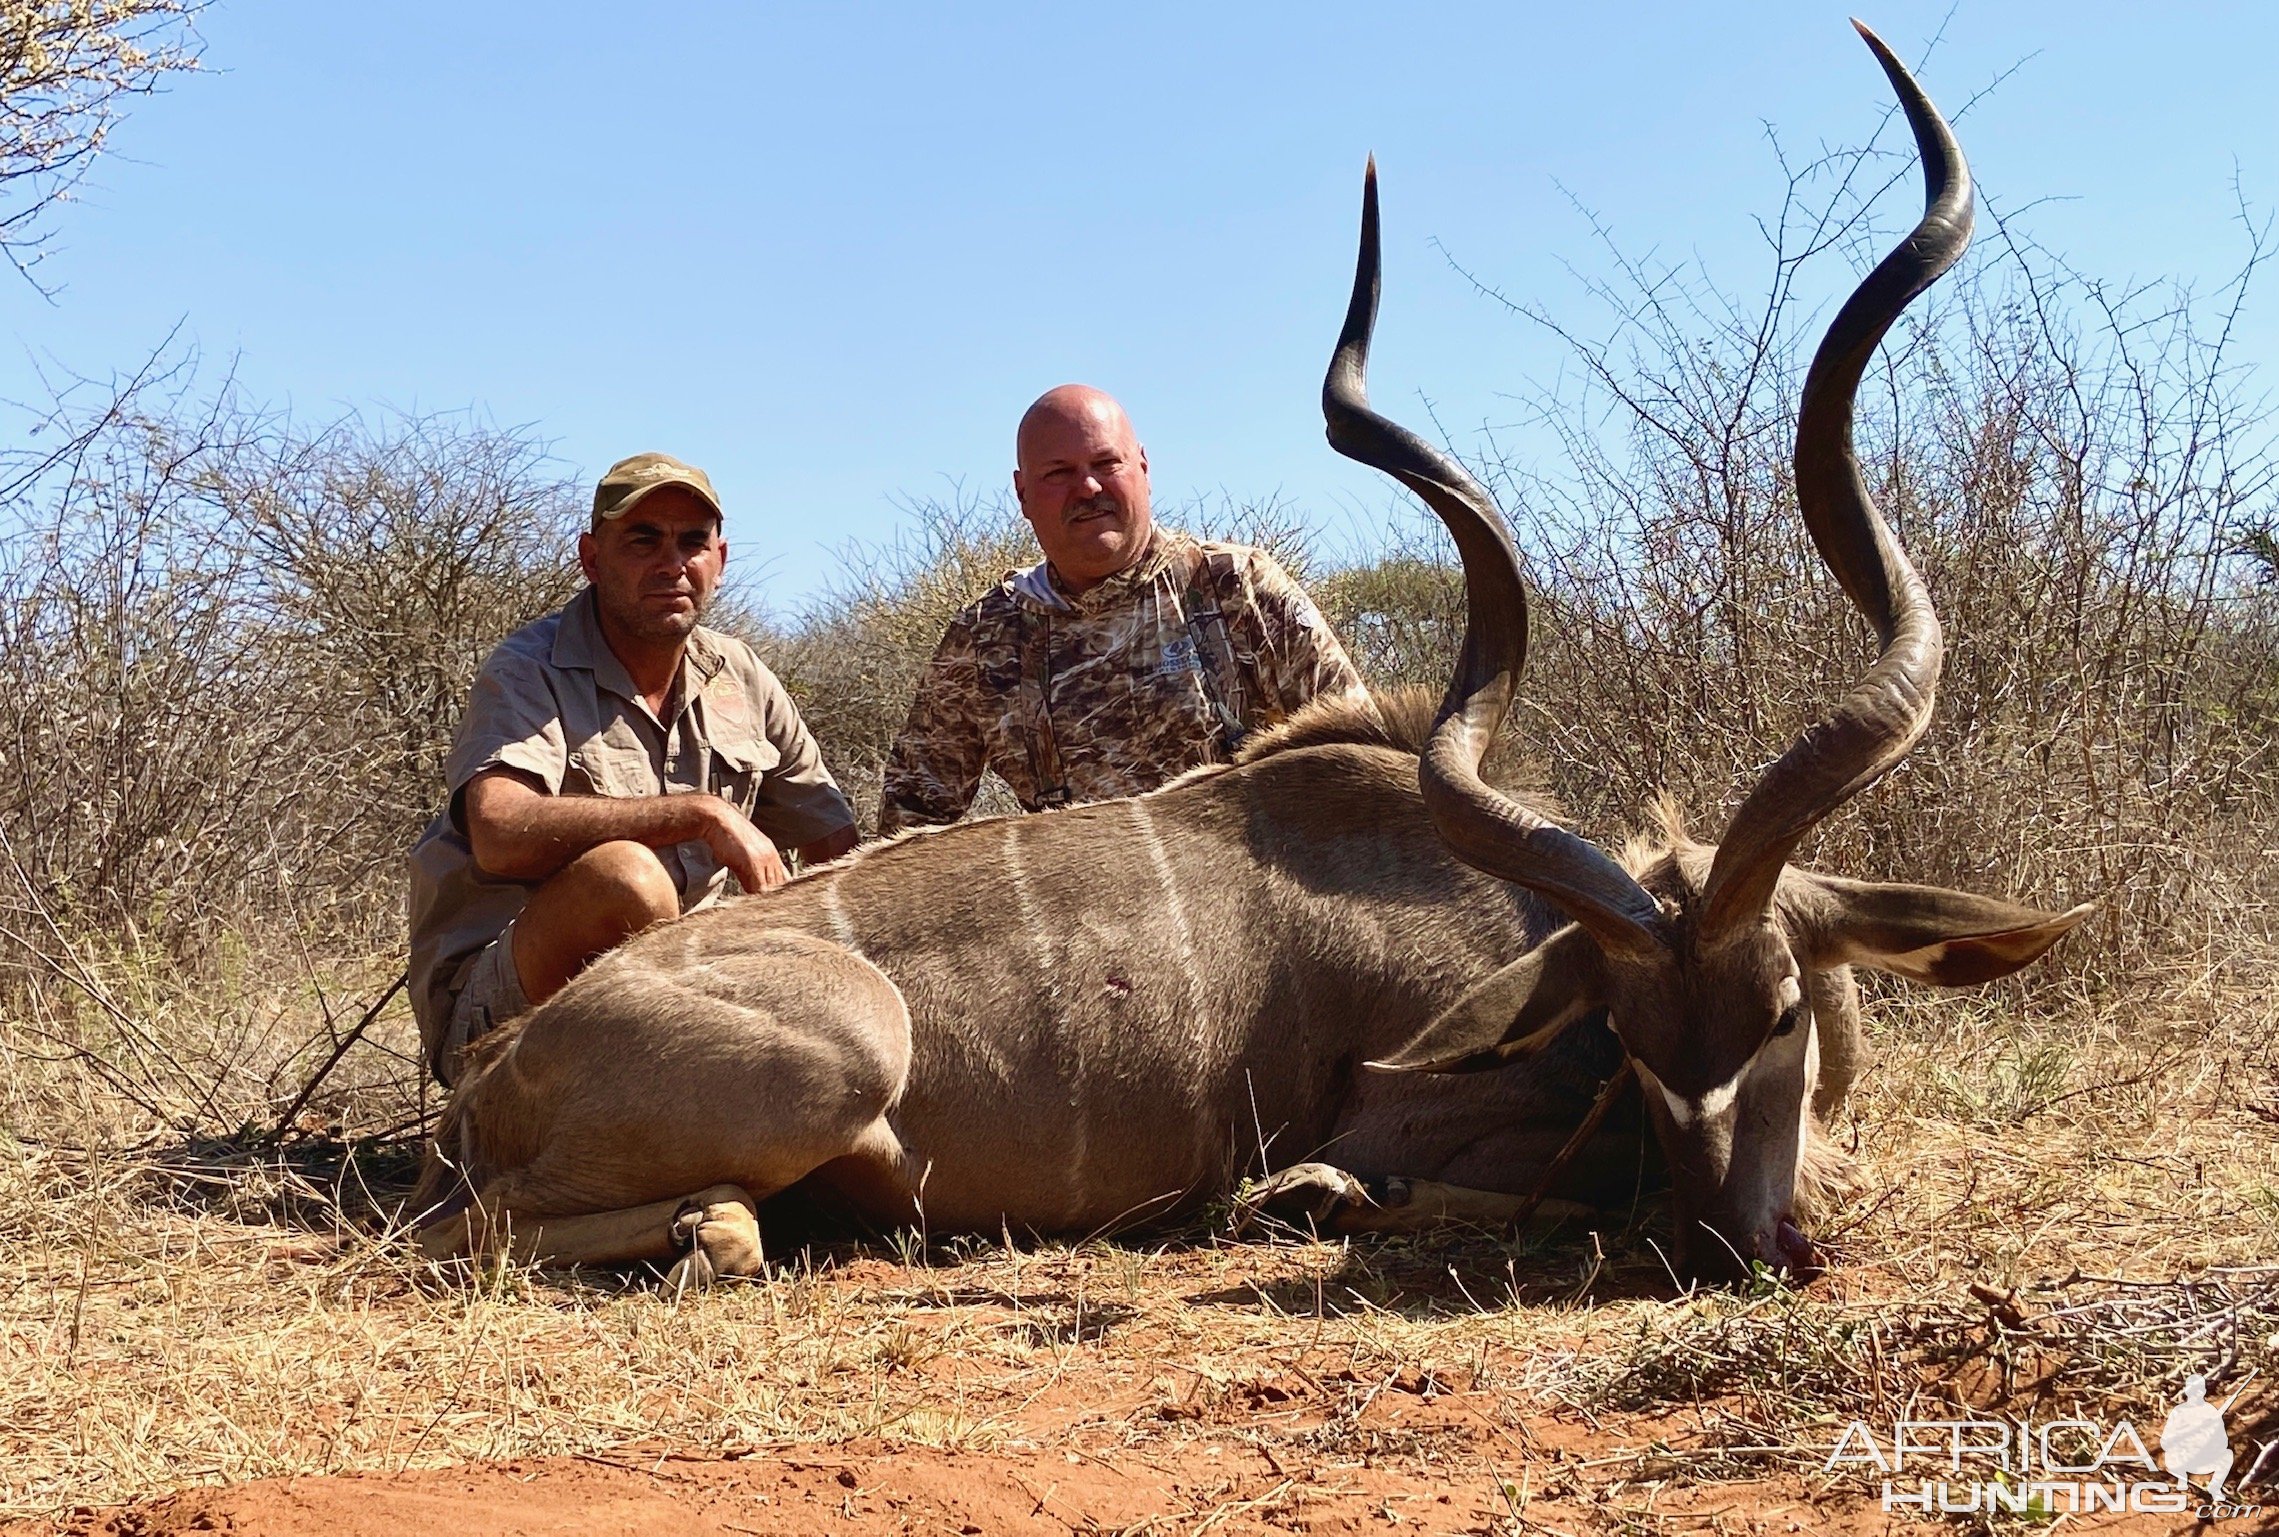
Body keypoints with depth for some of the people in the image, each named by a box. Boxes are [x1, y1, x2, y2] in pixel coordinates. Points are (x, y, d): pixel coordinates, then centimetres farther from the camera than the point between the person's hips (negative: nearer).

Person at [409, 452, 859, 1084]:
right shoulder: (528, 671, -10)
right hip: (494, 1004, -6)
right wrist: (703, 813, -30)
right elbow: (501, 836, -30)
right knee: (623, 873, -35)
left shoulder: (740, 678, 10)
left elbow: (842, 846, 15)